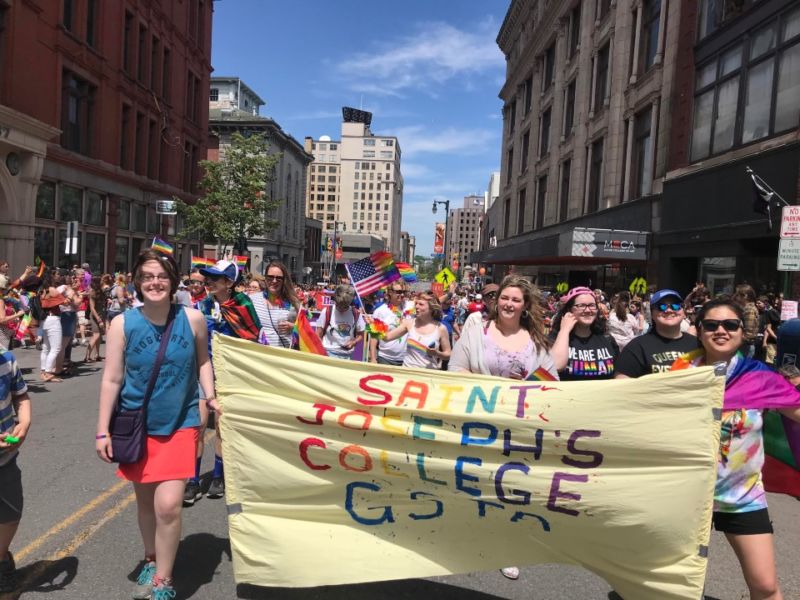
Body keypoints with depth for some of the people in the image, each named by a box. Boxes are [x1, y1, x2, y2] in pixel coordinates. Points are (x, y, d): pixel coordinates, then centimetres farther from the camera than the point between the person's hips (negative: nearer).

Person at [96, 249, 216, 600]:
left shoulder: (192, 319, -10)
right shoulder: (122, 323, -10)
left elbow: (202, 360, 7)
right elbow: (112, 379, -6)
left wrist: (210, 396, -5)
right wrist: (103, 431, -5)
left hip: (179, 424, -1)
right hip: (137, 425, 2)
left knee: (168, 505, -9)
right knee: (145, 500, 17)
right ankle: (151, 560, 43)